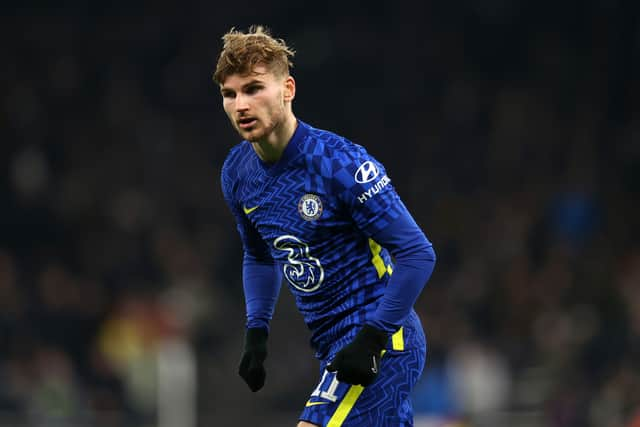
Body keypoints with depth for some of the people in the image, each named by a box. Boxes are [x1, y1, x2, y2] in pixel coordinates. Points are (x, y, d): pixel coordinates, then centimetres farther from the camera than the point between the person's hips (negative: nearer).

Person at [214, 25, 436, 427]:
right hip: (332, 345, 8)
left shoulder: (339, 163, -21)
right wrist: (257, 330, 10)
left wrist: (372, 337, -22)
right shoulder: (238, 171, 3)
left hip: (382, 343, -8)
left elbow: (417, 254, -19)